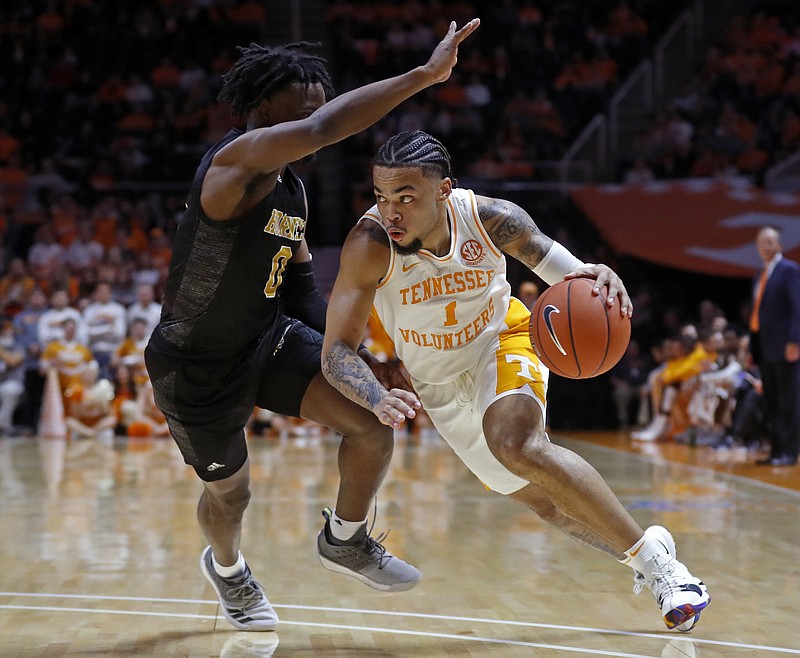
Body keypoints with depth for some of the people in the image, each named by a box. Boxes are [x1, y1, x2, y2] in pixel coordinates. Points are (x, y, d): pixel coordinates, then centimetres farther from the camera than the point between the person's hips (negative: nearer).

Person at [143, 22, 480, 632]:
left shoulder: (292, 191, -1)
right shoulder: (232, 165, -29)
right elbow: (321, 129, -46)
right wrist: (424, 75, -46)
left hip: (269, 337, 7)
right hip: (197, 369, -7)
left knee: (375, 420, -11)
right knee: (230, 494, 13)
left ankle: (345, 541, 16)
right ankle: (227, 568, 50)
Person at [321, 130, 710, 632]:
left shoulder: (490, 218, -27)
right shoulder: (370, 245, -30)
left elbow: (566, 274, -18)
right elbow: (337, 350, -31)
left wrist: (597, 279, -44)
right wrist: (378, 399, -53)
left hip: (501, 342, -2)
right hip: (441, 384, 2)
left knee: (517, 444, -32)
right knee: (543, 499, 9)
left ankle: (651, 553, -21)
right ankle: (647, 566, 33)